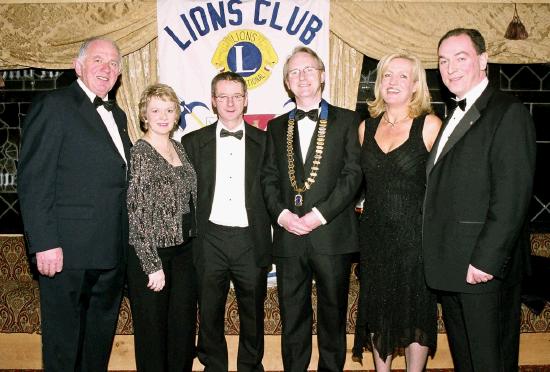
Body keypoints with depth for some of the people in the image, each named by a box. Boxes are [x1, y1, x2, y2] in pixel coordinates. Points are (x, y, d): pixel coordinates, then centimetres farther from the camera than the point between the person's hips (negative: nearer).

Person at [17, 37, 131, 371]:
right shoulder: (53, 106, -7)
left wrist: (124, 241, 10)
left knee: (101, 337, 18)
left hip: (112, 252, 7)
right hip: (67, 253, -7)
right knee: (63, 340, 7)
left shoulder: (117, 114, 16)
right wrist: (44, 244, -18)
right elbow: (34, 181, -12)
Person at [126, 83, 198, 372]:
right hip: (151, 254, -6)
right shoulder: (139, 153, -11)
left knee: (184, 325, 15)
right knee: (152, 329, 8)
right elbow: (136, 214, -15)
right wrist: (153, 265, -16)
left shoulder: (179, 148, 9)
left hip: (184, 250, 7)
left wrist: (193, 245, 10)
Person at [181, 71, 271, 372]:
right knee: (209, 314, 11)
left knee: (253, 313, 12)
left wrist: (268, 241, 0)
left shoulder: (264, 142, 4)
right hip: (210, 240, 0)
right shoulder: (193, 142, 5)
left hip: (251, 241, 0)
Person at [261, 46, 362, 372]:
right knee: (292, 317, 11)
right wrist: (282, 213, -7)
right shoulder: (277, 127, 14)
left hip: (332, 235, -2)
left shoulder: (347, 121, 3)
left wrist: (319, 214, -14)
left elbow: (353, 174, -6)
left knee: (333, 314, 10)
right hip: (289, 237, 3)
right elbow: (269, 178, 10)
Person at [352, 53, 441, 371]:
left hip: (415, 234, -4)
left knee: (416, 312, 9)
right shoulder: (367, 127, 7)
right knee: (378, 311, 15)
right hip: (375, 234, 4)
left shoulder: (429, 125, -7)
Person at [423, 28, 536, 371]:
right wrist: (437, 261, 9)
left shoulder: (509, 113, -9)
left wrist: (486, 260, -21)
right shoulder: (454, 118, 17)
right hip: (451, 267, 8)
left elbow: (513, 196, -17)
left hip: (485, 268, -8)